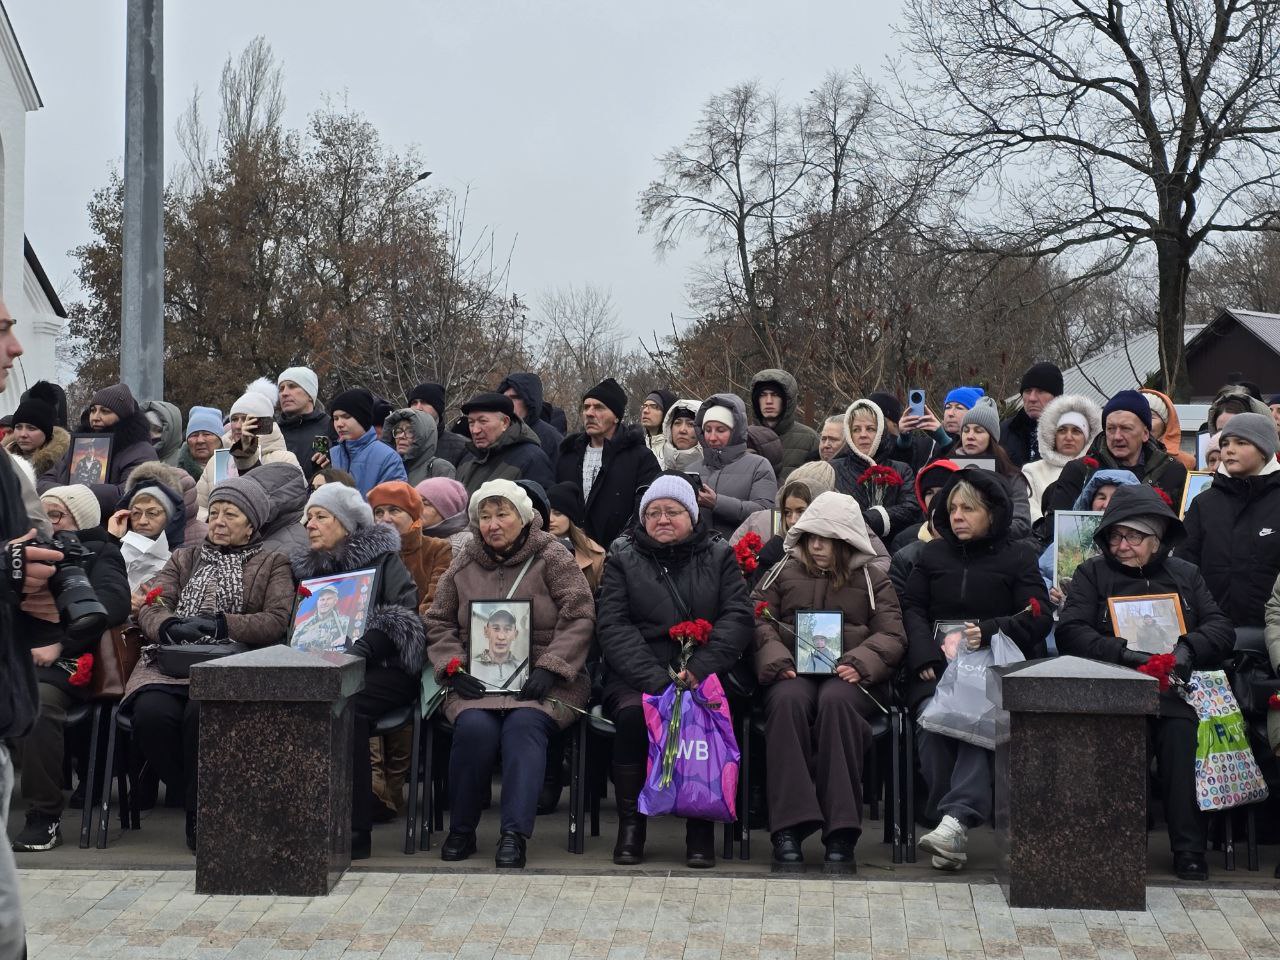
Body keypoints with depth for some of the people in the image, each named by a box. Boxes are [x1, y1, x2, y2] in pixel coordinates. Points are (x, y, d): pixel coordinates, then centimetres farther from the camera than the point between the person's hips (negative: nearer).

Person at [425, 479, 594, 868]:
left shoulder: (552, 558, 3)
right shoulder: (464, 565, 14)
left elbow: (579, 617, -4)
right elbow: (439, 622, 18)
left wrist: (549, 668, -14)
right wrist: (453, 667, 0)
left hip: (542, 681, -2)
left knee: (525, 724, -33)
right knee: (475, 727, -29)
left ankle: (513, 836, -33)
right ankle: (461, 831, -13)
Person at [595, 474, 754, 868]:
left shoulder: (719, 556, 14)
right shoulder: (623, 559, 12)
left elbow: (738, 617, 2)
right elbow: (612, 626, -1)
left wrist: (698, 669, -15)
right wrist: (656, 681, -16)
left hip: (705, 676, 0)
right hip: (636, 676, 0)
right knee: (632, 714, -31)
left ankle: (701, 828, -18)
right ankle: (630, 825, -16)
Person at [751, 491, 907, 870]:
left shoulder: (872, 579, 17)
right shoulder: (784, 572, 21)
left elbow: (892, 635, 8)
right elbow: (759, 621, 11)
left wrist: (861, 663, -11)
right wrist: (777, 660, -8)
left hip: (848, 674, -1)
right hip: (793, 672, 1)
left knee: (835, 701, -37)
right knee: (788, 700, -36)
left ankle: (841, 834, -37)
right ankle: (788, 828, -39)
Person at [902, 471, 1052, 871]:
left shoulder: (1017, 557, 12)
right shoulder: (932, 554, 20)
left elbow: (1039, 617, 2)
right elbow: (912, 608, 10)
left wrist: (990, 631, -15)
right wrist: (926, 656, -8)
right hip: (937, 670, 2)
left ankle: (956, 819, -42)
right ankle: (953, 832, -27)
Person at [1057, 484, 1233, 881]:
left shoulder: (1185, 575, 22)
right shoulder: (1092, 573, 15)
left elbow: (1221, 629, 14)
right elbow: (1069, 632, 1)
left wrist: (1187, 649, -8)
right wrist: (1124, 653, -12)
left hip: (1176, 686, 2)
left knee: (1181, 731, -28)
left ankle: (1189, 849, -21)